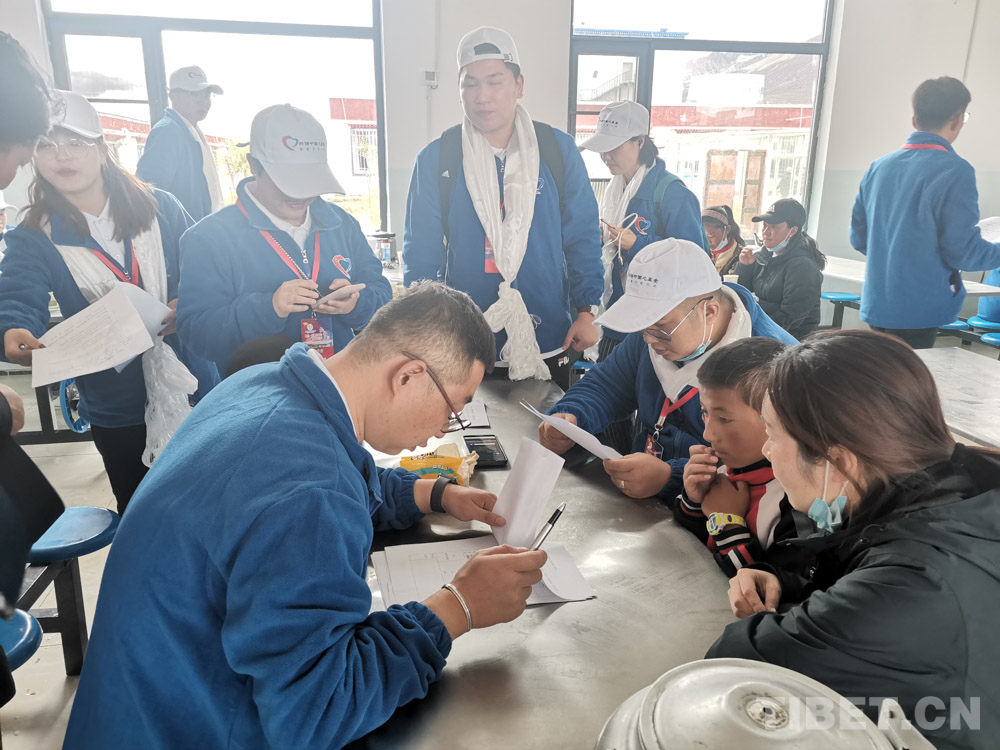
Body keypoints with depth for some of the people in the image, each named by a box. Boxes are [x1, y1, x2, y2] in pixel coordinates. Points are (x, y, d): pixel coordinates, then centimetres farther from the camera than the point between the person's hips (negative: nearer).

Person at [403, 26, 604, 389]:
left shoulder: (558, 150, -1)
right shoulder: (436, 160, -3)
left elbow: (582, 238, 2)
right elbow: (421, 254, -1)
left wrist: (586, 312, -4)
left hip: (549, 345, 1)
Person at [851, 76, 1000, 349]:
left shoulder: (879, 167, 5)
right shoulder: (955, 171, -13)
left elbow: (858, 238, 11)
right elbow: (961, 252, -14)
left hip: (877, 305, 6)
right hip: (920, 313, -6)